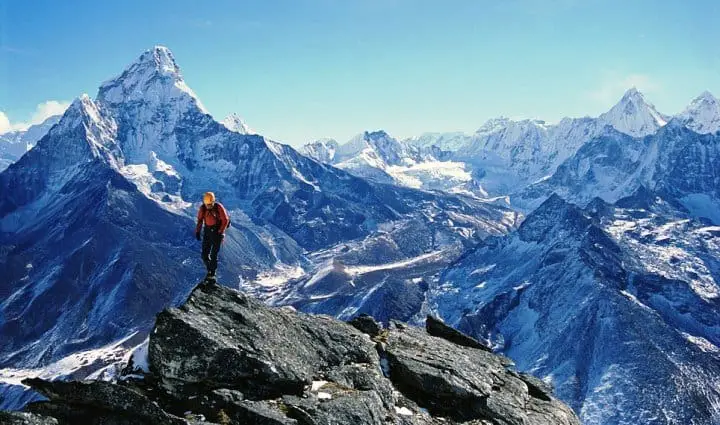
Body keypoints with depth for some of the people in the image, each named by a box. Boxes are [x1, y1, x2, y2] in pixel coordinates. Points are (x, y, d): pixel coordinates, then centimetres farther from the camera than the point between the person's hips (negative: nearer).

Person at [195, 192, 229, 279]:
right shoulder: (202, 208, -6)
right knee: (204, 255, 0)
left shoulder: (219, 207, -16)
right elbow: (199, 220, 6)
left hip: (218, 231, -4)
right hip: (207, 231, 4)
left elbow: (225, 220, -9)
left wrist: (220, 232, -13)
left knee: (213, 254, -8)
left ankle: (212, 274, 3)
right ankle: (209, 270, 22)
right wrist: (197, 232, -4)